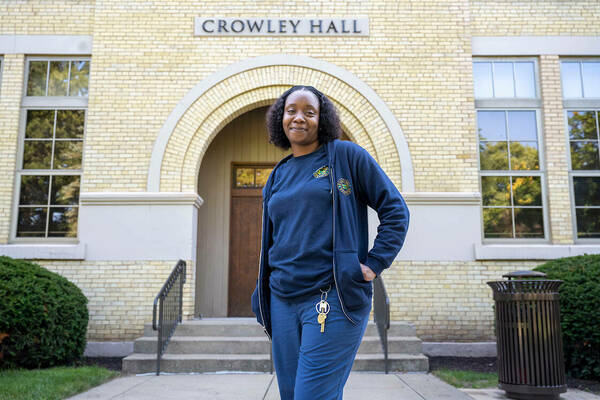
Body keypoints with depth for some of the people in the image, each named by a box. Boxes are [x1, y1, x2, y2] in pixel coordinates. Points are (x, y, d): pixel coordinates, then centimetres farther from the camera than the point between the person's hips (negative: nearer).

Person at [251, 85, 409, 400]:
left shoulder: (346, 156, 0)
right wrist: (263, 304, 18)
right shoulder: (277, 176, 16)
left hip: (334, 299, -6)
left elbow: (395, 210, 0)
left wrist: (374, 264, -8)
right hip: (284, 301, 6)